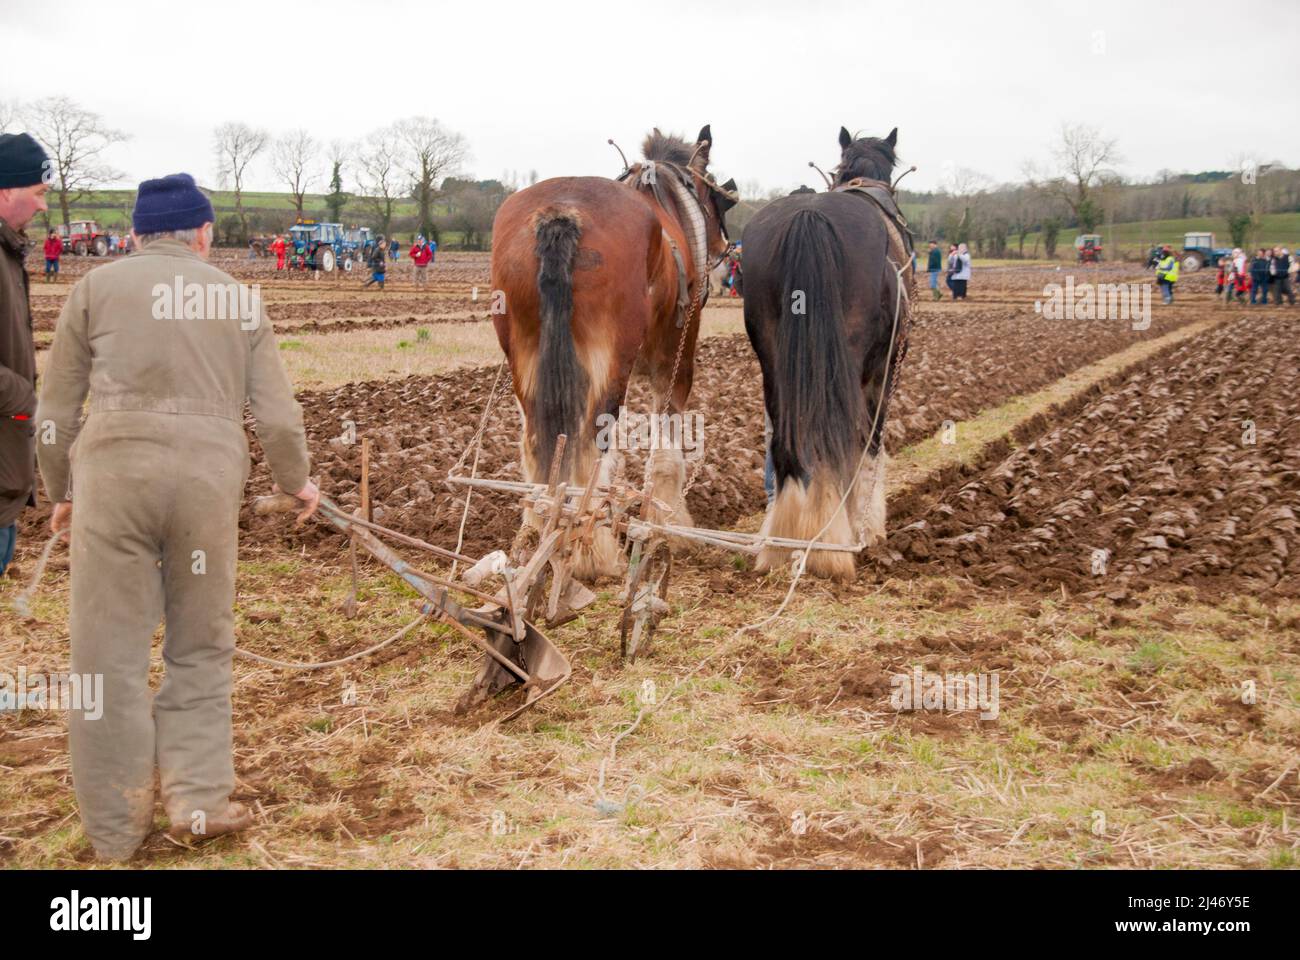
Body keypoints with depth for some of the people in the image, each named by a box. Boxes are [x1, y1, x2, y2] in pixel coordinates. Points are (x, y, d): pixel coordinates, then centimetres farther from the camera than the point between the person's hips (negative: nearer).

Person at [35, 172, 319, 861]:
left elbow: (55, 411, 9)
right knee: (201, 649, 19)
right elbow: (277, 415, 11)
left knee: (110, 653, 7)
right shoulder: (237, 297, 14)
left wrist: (59, 492, 23)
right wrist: (296, 481, 28)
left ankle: (115, 832, 14)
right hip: (210, 477, 2)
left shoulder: (98, 287, 9)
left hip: (113, 471, -1)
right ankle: (198, 799, 15)